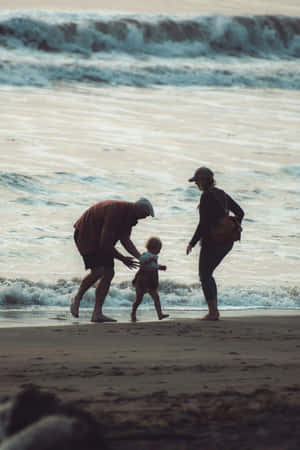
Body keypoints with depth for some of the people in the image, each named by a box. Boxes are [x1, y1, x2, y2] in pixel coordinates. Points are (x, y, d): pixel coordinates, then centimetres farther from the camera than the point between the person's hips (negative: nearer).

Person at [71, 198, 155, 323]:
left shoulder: (129, 216, 2)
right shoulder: (116, 211, -29)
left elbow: (125, 240, -6)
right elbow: (105, 243, -28)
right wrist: (122, 259, -18)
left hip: (100, 240, 10)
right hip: (86, 236, -10)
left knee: (108, 274, -2)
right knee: (98, 271, -25)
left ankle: (97, 313, -3)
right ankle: (77, 299, -1)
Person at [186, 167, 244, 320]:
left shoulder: (206, 196, -16)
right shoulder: (221, 194, 11)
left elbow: (203, 223, -20)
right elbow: (240, 212, 16)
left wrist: (192, 243, -13)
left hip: (212, 241, -8)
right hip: (227, 242, 8)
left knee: (204, 276, 5)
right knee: (207, 274, 20)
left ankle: (212, 312, 1)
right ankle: (214, 310, 16)